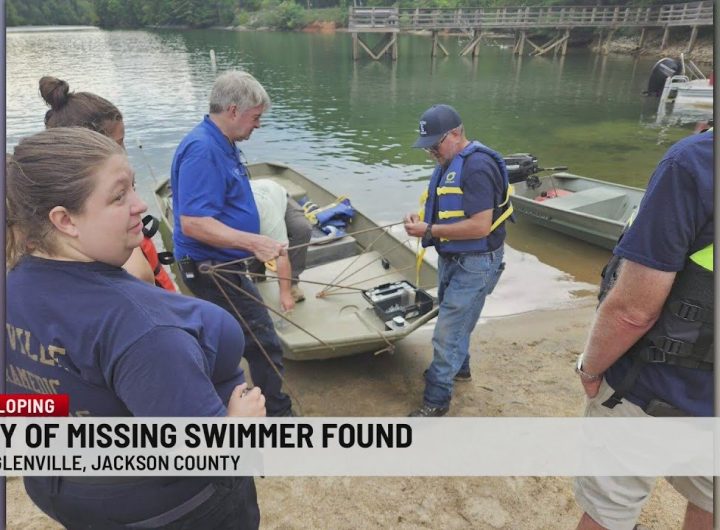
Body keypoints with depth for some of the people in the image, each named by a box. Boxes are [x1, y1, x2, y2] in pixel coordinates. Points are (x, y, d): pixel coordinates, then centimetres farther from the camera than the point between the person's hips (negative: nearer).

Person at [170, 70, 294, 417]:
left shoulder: (222, 145, 10)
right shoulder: (202, 150, -22)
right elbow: (193, 222, -29)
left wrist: (251, 243, 24)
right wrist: (253, 241, -34)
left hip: (218, 266, 10)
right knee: (264, 346, -2)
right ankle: (279, 414, 13)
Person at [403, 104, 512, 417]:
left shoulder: (477, 166, -23)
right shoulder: (448, 163, 8)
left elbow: (480, 226, -29)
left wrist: (429, 231, -25)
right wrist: (421, 221, -2)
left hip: (475, 264, -10)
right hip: (451, 258, 10)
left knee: (447, 333, -5)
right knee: (454, 318, 25)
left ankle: (436, 401, 8)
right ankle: (458, 367, 47)